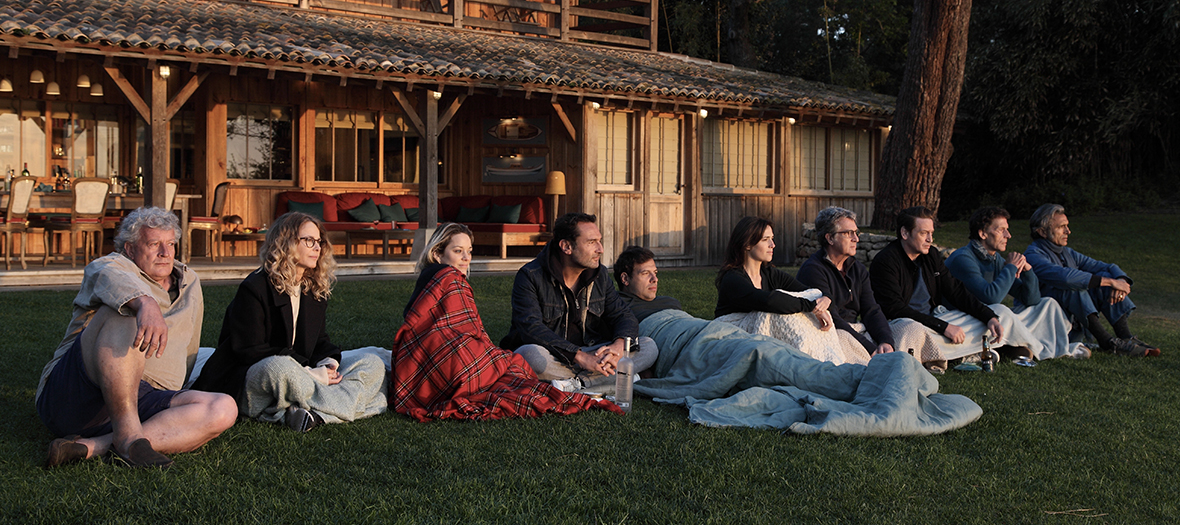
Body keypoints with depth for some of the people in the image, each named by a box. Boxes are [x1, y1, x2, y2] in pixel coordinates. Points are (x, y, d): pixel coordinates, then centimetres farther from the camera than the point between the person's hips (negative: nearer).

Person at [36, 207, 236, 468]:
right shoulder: (111, 265, 5)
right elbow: (112, 279, -24)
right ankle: (127, 435, -36)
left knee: (223, 410, -22)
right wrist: (146, 304, -46)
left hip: (140, 403, 5)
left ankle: (92, 446, -31)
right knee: (122, 310, -29)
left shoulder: (189, 282, 23)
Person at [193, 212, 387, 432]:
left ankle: (315, 413, -34)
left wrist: (328, 362, -9)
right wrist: (309, 374, -21)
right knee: (279, 368, -43)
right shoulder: (254, 288, -9)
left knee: (374, 364, -10)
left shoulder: (316, 289, 15)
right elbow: (248, 351, -14)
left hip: (300, 373, 7)